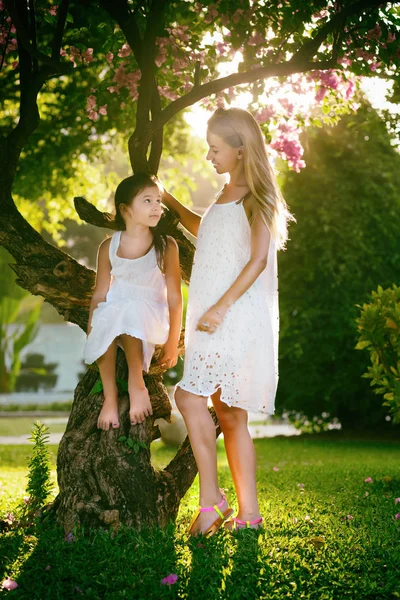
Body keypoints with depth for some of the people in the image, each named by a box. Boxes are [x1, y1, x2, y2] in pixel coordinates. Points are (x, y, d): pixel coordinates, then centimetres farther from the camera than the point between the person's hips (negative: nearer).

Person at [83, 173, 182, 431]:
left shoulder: (166, 246, -8)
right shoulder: (109, 247, 0)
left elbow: (174, 297, -7)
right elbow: (100, 294, 5)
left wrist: (172, 342, -8)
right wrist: (90, 332, 1)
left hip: (151, 315, -2)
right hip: (114, 311, 2)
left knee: (129, 310, -37)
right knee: (103, 325, -34)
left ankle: (137, 381, -18)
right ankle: (110, 395, -18)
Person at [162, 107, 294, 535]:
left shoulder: (254, 197, -7)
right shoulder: (226, 194, 18)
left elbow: (258, 259, -16)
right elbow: (205, 233, 37)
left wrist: (221, 306, -22)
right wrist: (169, 202, 33)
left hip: (236, 318, -9)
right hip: (214, 317, 9)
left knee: (190, 395, -17)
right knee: (228, 413, 7)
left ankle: (211, 496, -9)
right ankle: (248, 512, 12)